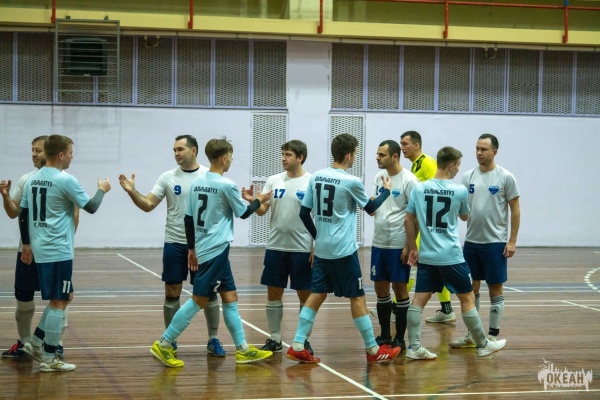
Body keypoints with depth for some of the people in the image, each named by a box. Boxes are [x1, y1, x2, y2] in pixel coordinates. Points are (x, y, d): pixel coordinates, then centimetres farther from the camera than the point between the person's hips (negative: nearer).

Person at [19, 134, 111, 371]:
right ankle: (48, 358, 2)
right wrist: (102, 190, 12)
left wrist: (26, 244, 21)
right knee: (58, 302, -1)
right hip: (59, 251, -8)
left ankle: (36, 343, 16)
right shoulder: (65, 180, -13)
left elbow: (23, 214, 13)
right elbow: (91, 207, -6)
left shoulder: (33, 180, 9)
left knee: (64, 297, 19)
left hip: (40, 249, 8)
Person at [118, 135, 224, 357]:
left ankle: (213, 341, 14)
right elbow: (148, 205, -1)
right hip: (174, 243, 1)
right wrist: (132, 192, -16)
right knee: (172, 293, 4)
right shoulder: (167, 178, 2)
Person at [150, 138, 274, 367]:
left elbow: (189, 218, 10)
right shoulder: (226, 185, -12)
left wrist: (192, 248, 16)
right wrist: (258, 200, 17)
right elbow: (243, 213, -1)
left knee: (230, 297, 11)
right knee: (199, 300, -4)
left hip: (202, 248, 8)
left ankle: (243, 349, 15)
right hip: (216, 250, -8)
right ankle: (164, 345, -3)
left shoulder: (197, 183, 8)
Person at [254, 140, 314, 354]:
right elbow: (262, 210, 2)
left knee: (305, 294, 4)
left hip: (302, 249, -3)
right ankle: (274, 339, 16)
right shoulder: (274, 180, 5)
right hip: (275, 247, 4)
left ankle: (304, 340, 15)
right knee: (273, 293, 7)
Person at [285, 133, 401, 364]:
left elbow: (304, 213, 6)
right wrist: (386, 191, 21)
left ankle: (297, 346, 6)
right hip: (344, 250, -6)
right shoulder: (351, 182, -12)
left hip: (321, 249, 6)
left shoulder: (316, 177, 3)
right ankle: (373, 350, 11)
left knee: (317, 294, 11)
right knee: (357, 297, 3)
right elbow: (370, 208, 4)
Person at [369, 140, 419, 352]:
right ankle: (385, 335, 22)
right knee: (380, 288, 10)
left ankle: (400, 339, 9)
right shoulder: (379, 177, 9)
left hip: (399, 245, -7)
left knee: (400, 288, 1)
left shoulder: (409, 180, -12)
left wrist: (410, 246, -16)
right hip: (379, 243, 7)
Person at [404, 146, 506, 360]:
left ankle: (414, 347, 1)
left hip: (426, 255, 3)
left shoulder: (419, 189, 0)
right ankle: (483, 345, 20)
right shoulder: (459, 191, -7)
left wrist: (413, 248, 12)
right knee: (467, 298, 9)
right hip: (451, 256, -3)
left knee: (419, 299, 5)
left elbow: (408, 220, 3)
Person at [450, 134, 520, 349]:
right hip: (471, 241, 5)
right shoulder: (468, 177, 5)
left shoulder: (505, 177, -6)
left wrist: (512, 241, -9)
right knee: (471, 288, 10)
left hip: (495, 242, -5)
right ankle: (471, 334, 19)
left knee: (495, 289, 2)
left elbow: (515, 210, -5)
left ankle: (493, 335, 10)